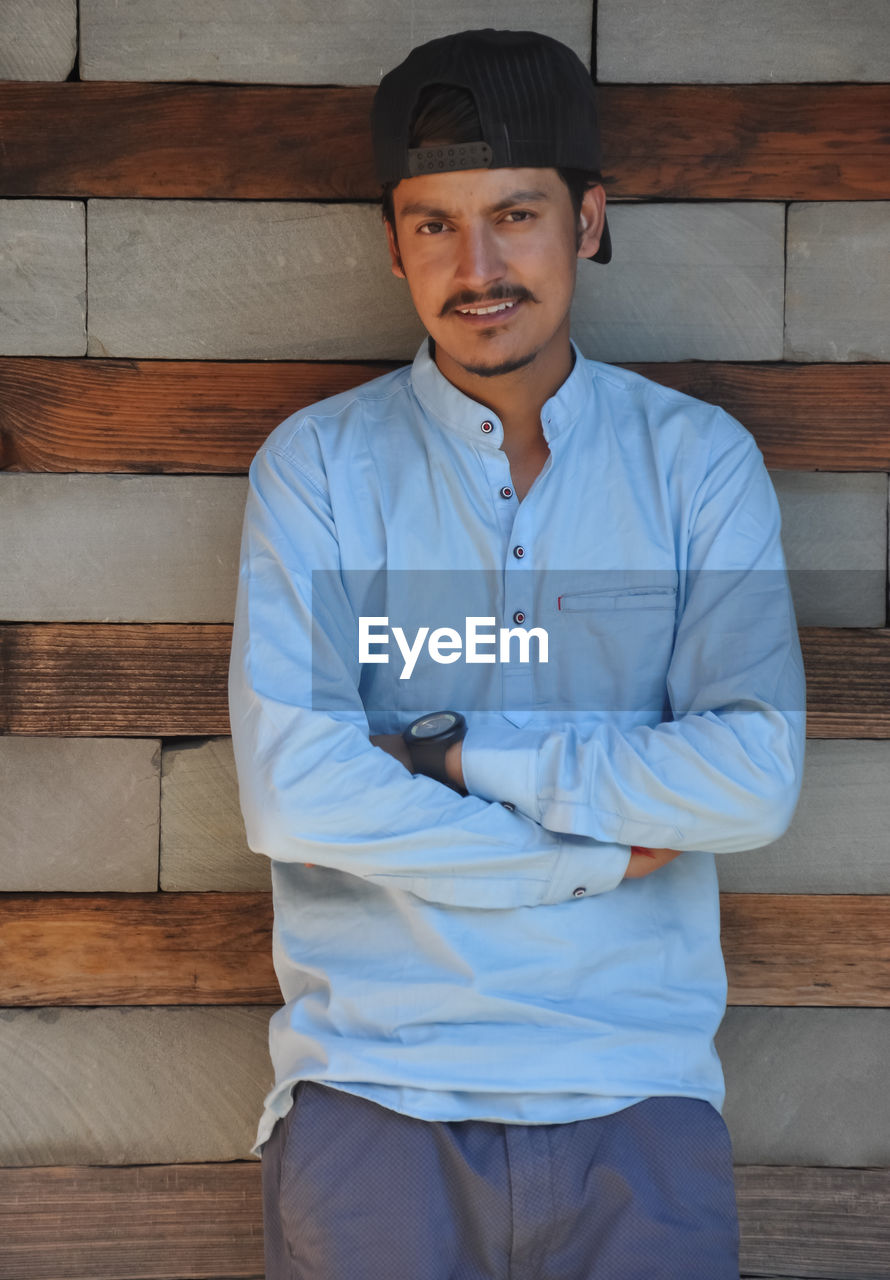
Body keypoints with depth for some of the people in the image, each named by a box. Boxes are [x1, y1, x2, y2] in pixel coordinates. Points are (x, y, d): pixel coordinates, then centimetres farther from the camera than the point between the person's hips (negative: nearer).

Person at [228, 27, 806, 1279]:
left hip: (635, 1091, 1)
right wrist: (602, 853, -9)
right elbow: (292, 791, -12)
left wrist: (451, 750, -12)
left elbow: (756, 781, -11)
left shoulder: (700, 460, 2)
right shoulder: (316, 462, 0)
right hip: (369, 1081, 0)